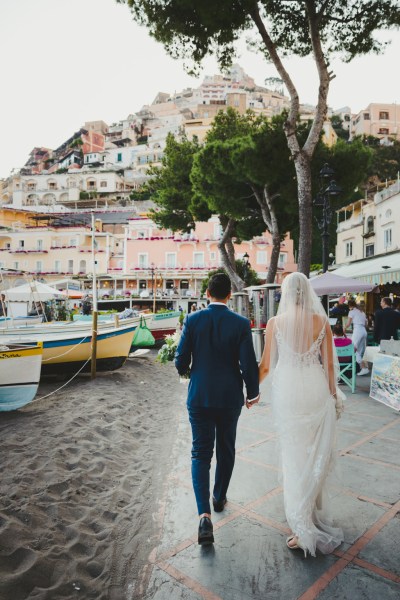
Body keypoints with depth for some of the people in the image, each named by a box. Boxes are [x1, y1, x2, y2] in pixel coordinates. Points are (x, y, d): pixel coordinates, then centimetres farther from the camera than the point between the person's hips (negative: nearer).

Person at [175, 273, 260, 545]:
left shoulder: (193, 320, -8)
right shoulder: (241, 323, -10)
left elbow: (181, 362, -7)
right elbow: (248, 364, -11)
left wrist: (186, 370, 17)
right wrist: (253, 393, 6)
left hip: (200, 397, 0)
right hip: (230, 397, 1)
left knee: (201, 453, 9)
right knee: (226, 449, 21)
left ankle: (205, 515, -2)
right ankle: (220, 497, 40)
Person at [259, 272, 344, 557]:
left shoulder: (276, 322, -7)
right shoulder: (322, 321, -4)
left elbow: (266, 365, -3)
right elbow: (329, 364, 0)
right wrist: (333, 395, 13)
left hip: (288, 390, -1)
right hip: (317, 389, 1)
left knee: (294, 452, 11)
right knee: (317, 452, 17)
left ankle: (302, 524, 15)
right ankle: (313, 511, 32)